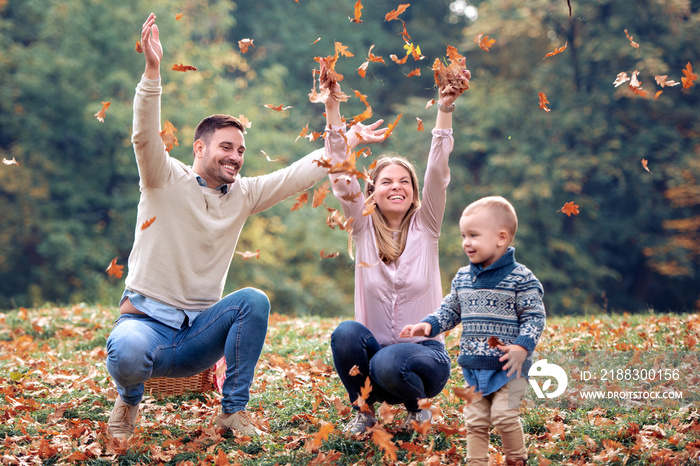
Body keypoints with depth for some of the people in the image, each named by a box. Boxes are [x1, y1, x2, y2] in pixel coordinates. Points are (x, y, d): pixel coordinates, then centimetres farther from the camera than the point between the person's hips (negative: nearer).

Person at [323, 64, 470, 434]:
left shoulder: (425, 226, 0)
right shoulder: (363, 228, 2)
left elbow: (437, 172, -13)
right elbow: (340, 173, -8)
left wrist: (445, 109, -25)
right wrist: (332, 106, -18)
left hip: (424, 352, -2)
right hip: (375, 347, 2)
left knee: (388, 364, -34)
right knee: (346, 333, -30)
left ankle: (417, 406, 2)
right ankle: (364, 410, -3)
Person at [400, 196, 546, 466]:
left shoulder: (520, 278, -9)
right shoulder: (462, 278, 9)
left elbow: (534, 317, -10)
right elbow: (450, 310, 19)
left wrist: (522, 347, -23)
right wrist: (428, 325, 2)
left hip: (509, 366, -6)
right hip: (474, 367, 6)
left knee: (504, 415, -12)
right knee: (475, 420, 7)